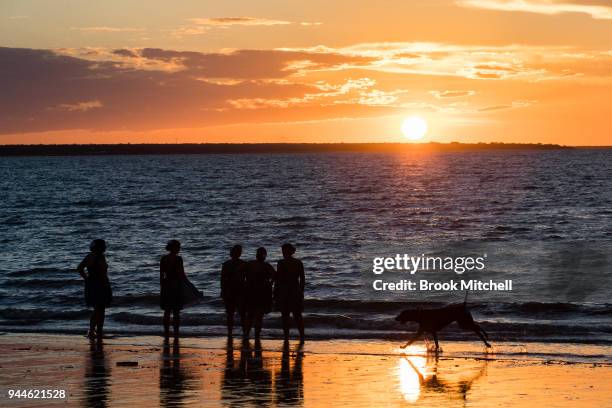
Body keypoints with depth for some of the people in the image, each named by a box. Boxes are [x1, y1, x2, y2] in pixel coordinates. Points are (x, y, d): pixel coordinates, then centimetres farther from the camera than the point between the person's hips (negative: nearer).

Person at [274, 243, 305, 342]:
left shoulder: (281, 263, -10)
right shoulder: (299, 263, 4)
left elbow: (277, 279, -9)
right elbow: (302, 280, 7)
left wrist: (275, 294, -2)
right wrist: (301, 292, 17)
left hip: (284, 293, -4)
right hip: (296, 292, 4)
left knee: (285, 317, 3)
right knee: (298, 316, 11)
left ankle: (286, 338, 2)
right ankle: (302, 337, 7)